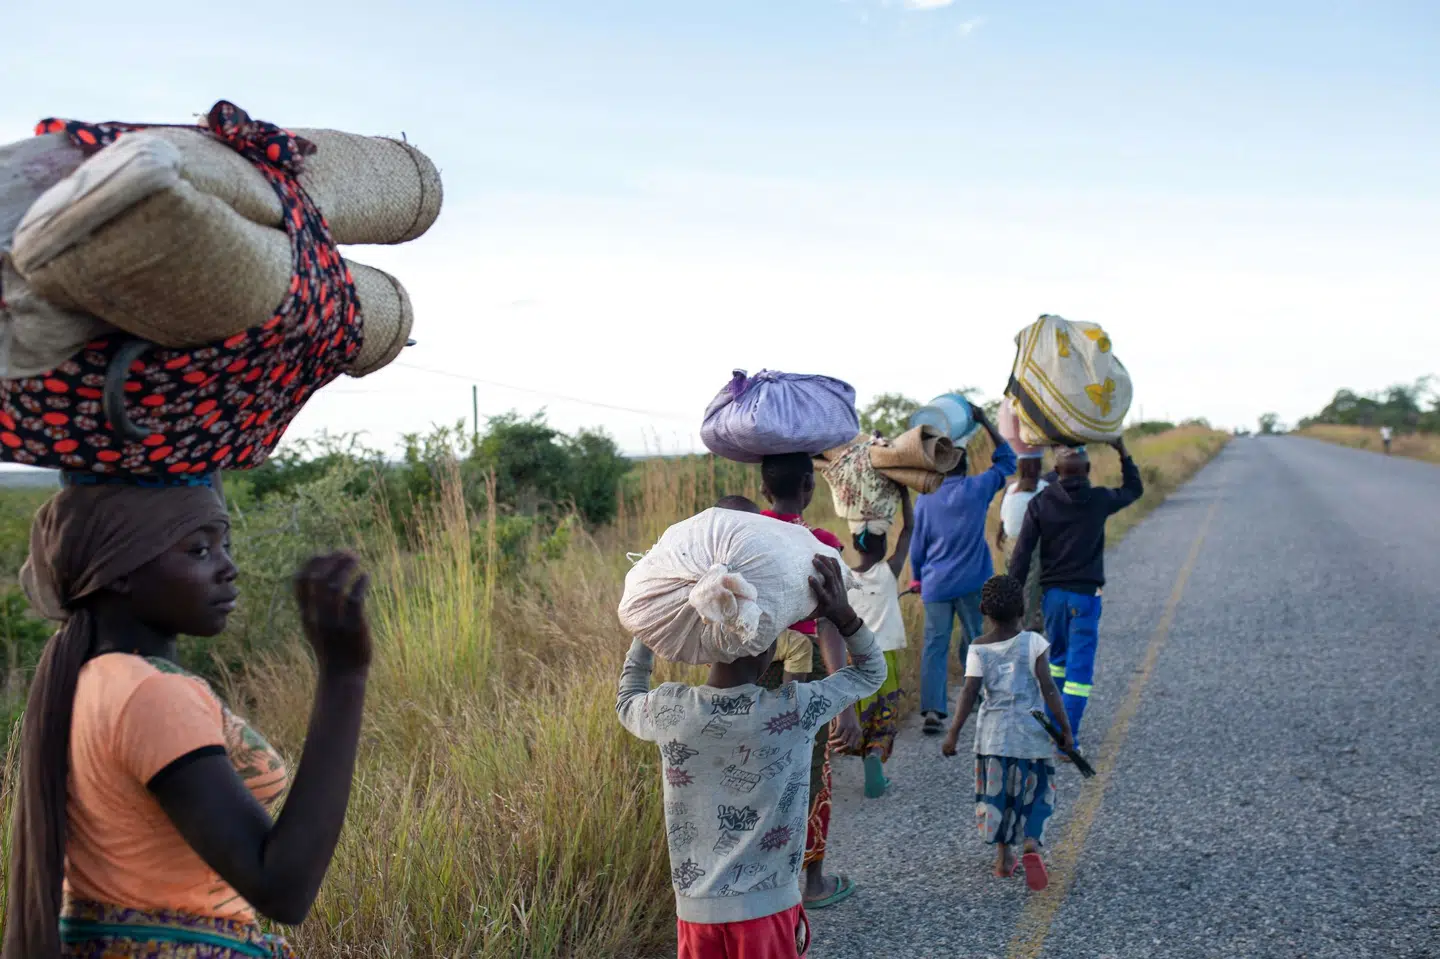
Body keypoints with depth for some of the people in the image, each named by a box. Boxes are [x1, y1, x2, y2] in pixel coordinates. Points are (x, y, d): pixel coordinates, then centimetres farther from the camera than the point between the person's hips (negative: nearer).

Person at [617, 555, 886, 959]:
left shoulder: (670, 709, -12)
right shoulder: (795, 709, -17)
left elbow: (627, 704, 15)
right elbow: (871, 672, 2)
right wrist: (842, 613, -8)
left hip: (698, 908, 2)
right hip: (768, 907, -2)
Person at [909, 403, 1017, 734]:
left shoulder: (925, 499, 0)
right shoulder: (978, 489, -5)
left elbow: (917, 545, 7)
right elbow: (1006, 460, 10)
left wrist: (917, 578, 21)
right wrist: (985, 422, 8)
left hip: (936, 584, 1)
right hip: (972, 583, -1)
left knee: (935, 645, 0)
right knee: (974, 641, 14)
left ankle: (933, 709, -11)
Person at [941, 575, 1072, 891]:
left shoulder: (978, 648, -4)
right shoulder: (1033, 642, -8)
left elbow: (969, 692, -10)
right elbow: (1048, 688, -10)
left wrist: (954, 733, -6)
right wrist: (1064, 727, -3)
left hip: (993, 732, 1)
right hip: (1031, 731, -1)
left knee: (997, 791, 15)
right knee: (1035, 793, 11)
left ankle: (1004, 855, 21)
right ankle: (1031, 846, -11)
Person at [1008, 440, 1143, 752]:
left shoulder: (1040, 504, -4)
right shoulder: (1099, 500, -5)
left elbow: (1022, 553, -6)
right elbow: (1134, 489, 17)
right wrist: (1123, 453, 21)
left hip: (1052, 592, 3)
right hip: (1085, 593, -3)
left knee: (1057, 657, 22)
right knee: (1080, 666, -1)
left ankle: (1051, 724, 29)